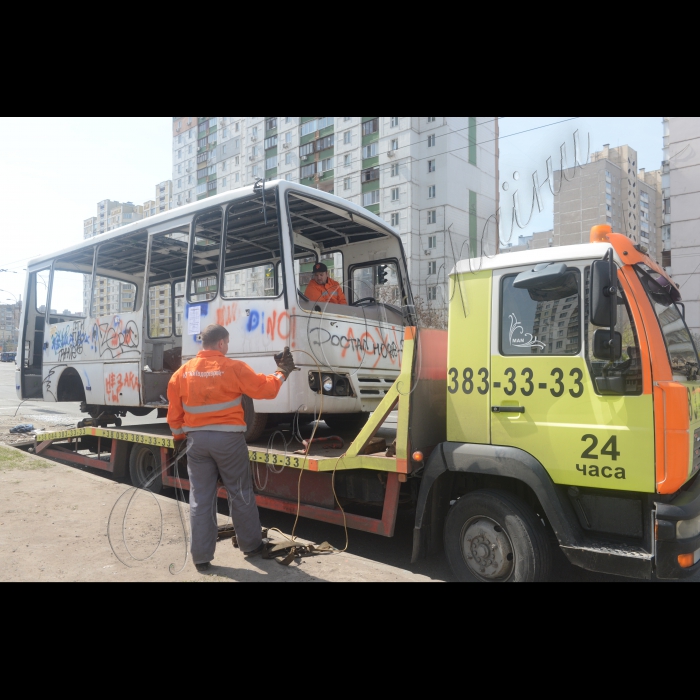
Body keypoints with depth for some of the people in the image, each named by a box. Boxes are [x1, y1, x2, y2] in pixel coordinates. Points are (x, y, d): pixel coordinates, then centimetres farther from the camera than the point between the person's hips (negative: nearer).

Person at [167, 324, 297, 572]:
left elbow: (174, 411, 8)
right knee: (240, 494, 11)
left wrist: (179, 437, 20)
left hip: (196, 440, 4)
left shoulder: (183, 372, 3)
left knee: (201, 498, 9)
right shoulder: (233, 368, -11)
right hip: (228, 439, -3)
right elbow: (264, 388, -5)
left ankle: (201, 557, 14)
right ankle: (251, 545, 25)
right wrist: (282, 372, 11)